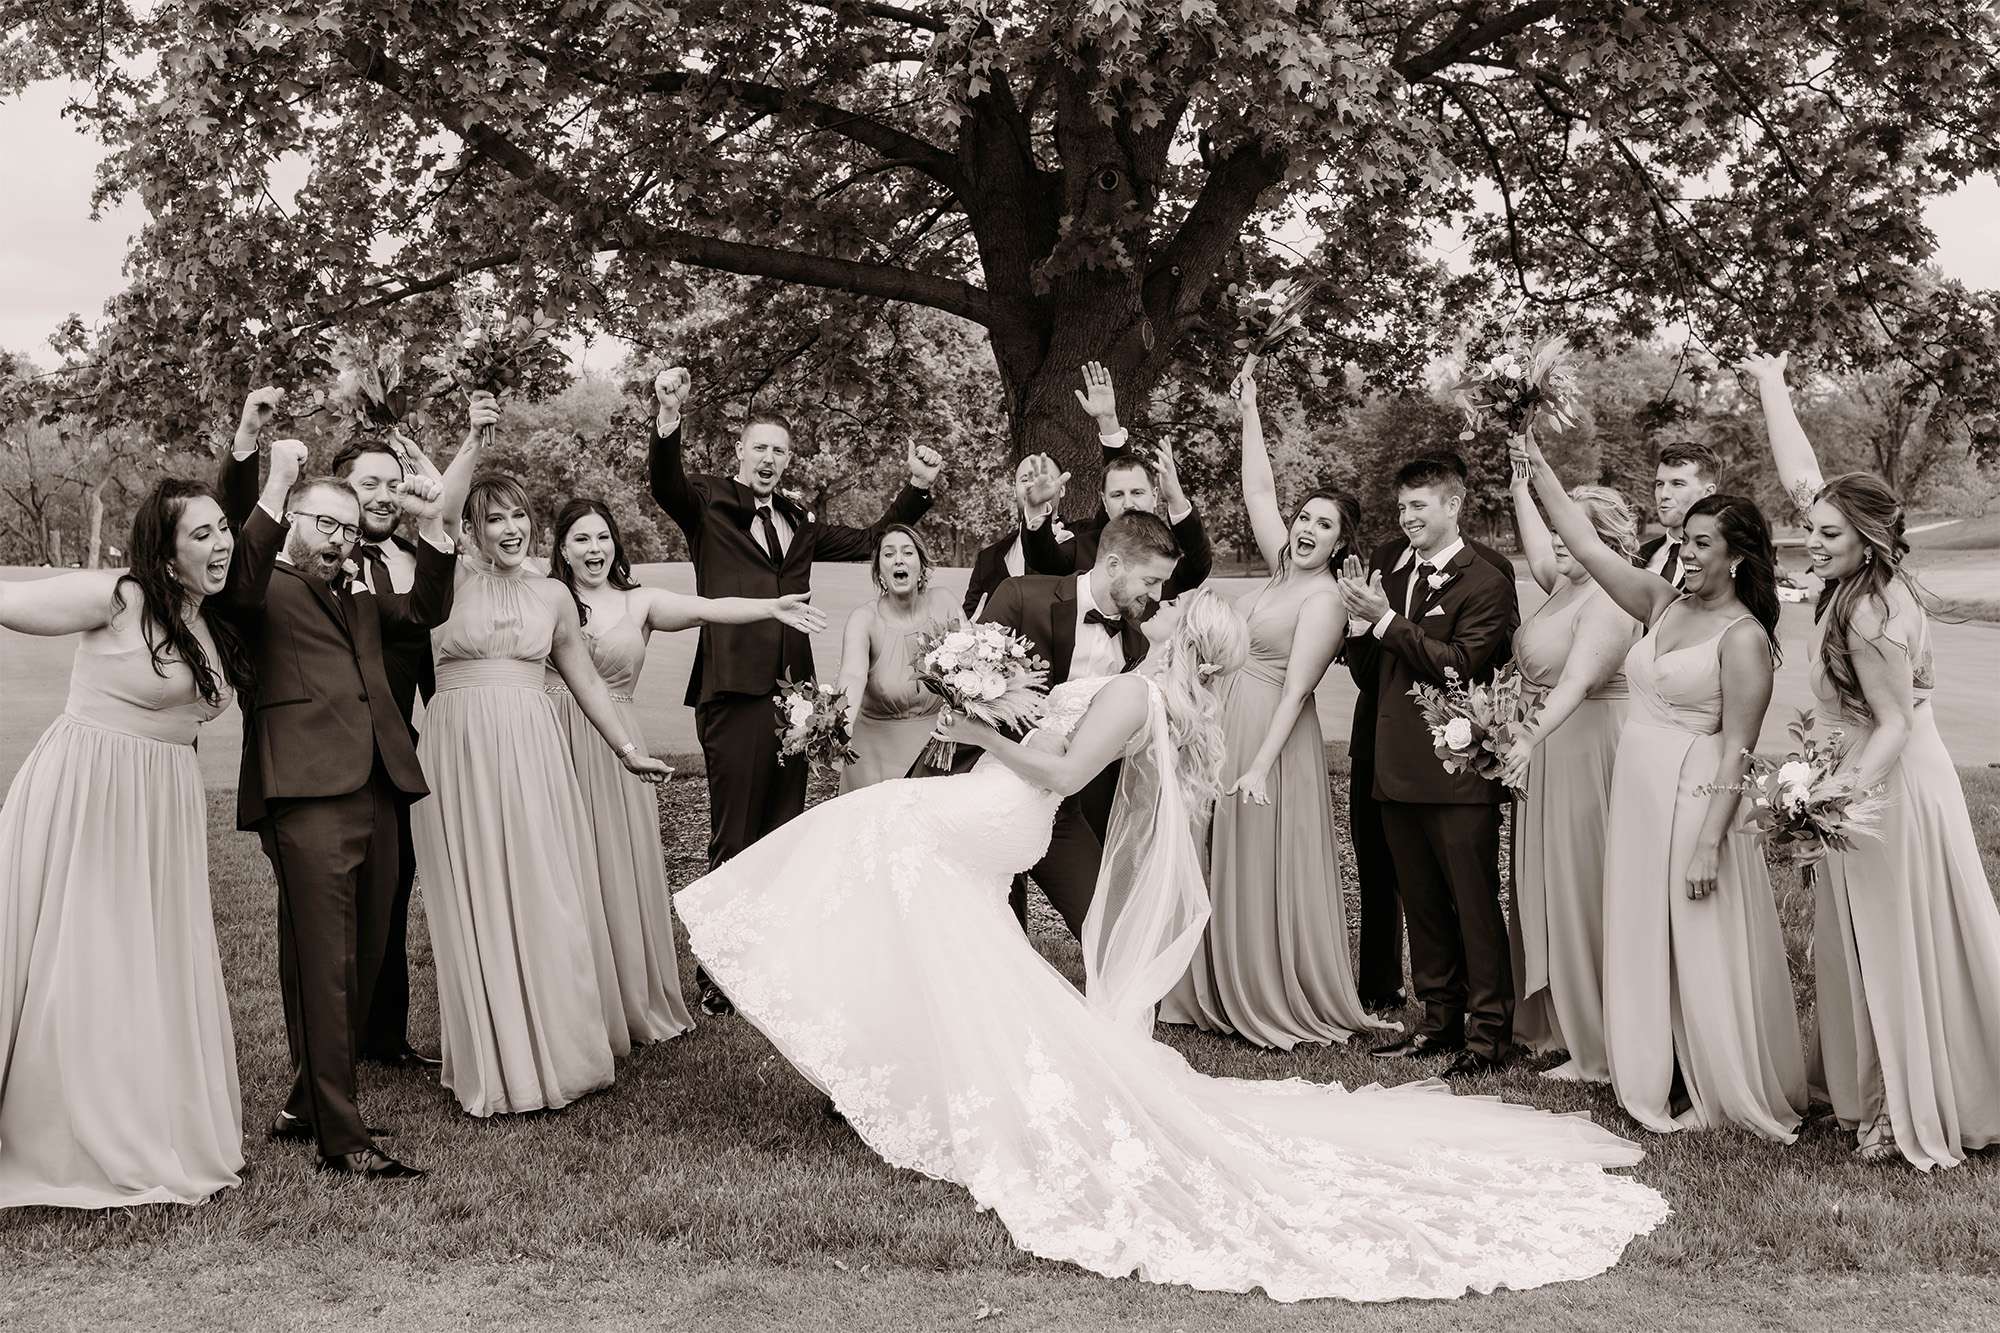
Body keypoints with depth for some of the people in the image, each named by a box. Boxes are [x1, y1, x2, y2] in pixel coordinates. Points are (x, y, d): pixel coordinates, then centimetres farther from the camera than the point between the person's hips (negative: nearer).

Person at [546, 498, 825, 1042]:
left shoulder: (640, 602, 4)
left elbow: (707, 608, -10)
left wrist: (771, 606, -26)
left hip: (614, 752, 0)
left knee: (618, 869, 3)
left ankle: (632, 997, 16)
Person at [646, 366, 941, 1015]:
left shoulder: (799, 522, 18)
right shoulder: (708, 504, 2)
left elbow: (870, 542, 24)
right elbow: (665, 483, -18)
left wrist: (917, 489, 11)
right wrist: (668, 419, -37)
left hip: (792, 692, 6)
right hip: (734, 691, -6)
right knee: (735, 840, -2)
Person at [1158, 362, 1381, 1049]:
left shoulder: (1324, 599, -14)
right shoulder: (1284, 569, 8)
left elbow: (1294, 689, -19)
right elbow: (1258, 491, 12)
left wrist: (1260, 767, -24)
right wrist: (1249, 409, 11)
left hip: (1273, 738, -8)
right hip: (1230, 728, 8)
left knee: (1269, 870, -1)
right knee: (1229, 871, 12)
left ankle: (1293, 1008, 10)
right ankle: (1239, 995, 23)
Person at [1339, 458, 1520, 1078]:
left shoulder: (1486, 584, -9)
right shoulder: (1390, 572, 12)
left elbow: (1460, 665, -21)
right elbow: (1367, 670, 13)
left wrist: (1387, 620, -21)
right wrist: (1361, 620, -5)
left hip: (1458, 771, -7)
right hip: (1399, 770, 7)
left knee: (1475, 905, 1)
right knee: (1422, 904, 16)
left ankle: (1489, 1031, 10)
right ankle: (1440, 1019, 28)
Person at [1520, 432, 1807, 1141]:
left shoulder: (1743, 637, -12)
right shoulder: (1664, 603, 8)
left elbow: (1736, 752, -15)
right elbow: (1589, 548, 10)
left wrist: (1710, 845, -19)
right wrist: (1539, 470, 7)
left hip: (1694, 802, -7)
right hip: (1636, 796, 7)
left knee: (1701, 952, 2)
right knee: (1643, 944, 12)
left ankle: (1728, 1094, 17)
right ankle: (1659, 1082, 24)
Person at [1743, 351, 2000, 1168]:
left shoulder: (1869, 618, -25)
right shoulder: (1863, 577, -2)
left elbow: (1895, 726, -21)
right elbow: (1801, 480, 5)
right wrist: (1771, 388, 10)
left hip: (1887, 789, -9)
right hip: (1873, 783, 9)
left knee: (1896, 949, 3)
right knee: (1873, 947, 17)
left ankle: (1908, 1117, 15)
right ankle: (1886, 1096, 29)